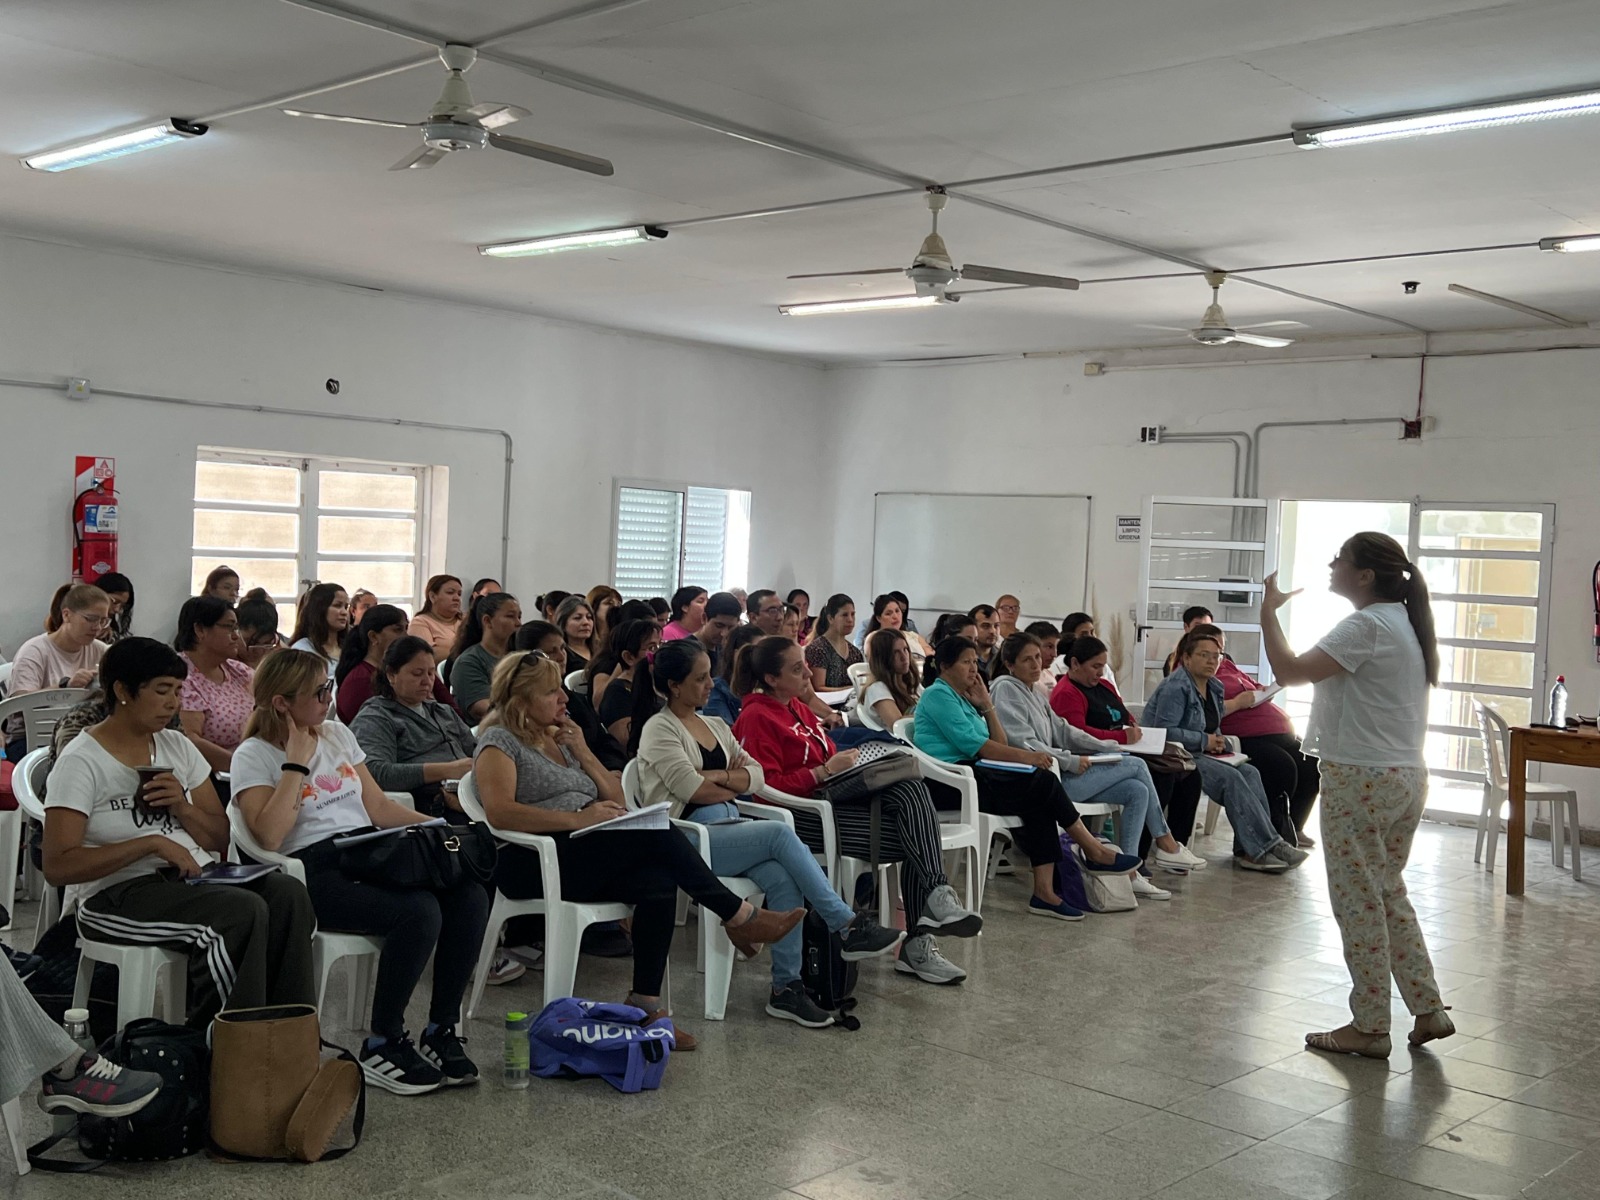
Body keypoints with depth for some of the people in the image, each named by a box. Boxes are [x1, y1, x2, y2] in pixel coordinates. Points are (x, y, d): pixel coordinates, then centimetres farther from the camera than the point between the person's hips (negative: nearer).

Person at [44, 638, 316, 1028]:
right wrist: (152, 842, -21)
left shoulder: (178, 747, 14)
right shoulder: (81, 762, -5)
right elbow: (57, 867, -15)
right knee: (243, 911, -32)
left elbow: (221, 840, 16)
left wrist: (184, 808, -5)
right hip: (116, 894, -6)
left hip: (194, 876, 6)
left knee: (288, 894, -24)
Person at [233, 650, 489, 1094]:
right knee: (418, 910, -33)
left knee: (470, 895, -21)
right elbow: (268, 835, -17)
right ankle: (383, 1045, -16)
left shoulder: (338, 735, 19)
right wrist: (297, 762, -11)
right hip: (314, 871, -6)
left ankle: (441, 1031, -9)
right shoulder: (254, 755, 0)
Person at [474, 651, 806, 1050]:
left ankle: (646, 1003, -25)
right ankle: (739, 917, -16)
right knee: (653, 832, -26)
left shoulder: (560, 738, 23)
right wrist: (577, 819, -22)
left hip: (584, 859, 7)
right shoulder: (499, 742, 1)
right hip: (529, 865, -7)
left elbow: (616, 799, 19)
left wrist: (582, 752, 6)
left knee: (658, 882, -26)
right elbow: (499, 812, -18)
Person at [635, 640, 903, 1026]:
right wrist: (734, 784, 5)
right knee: (780, 833, -29)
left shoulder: (714, 726, 22)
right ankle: (849, 928, -26)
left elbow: (756, 776, 14)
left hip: (730, 828, 7)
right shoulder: (659, 729, -1)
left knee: (783, 878, -26)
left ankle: (786, 987, -24)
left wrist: (718, 777, -4)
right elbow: (692, 789, -12)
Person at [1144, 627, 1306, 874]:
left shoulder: (1214, 687, 16)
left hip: (1200, 753, 9)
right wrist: (1205, 741, -14)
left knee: (1249, 772, -14)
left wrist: (1217, 740, 8)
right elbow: (1164, 732, -21)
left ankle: (1249, 850, -23)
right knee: (1230, 777, -26)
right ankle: (1265, 847, -24)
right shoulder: (1175, 687, -13)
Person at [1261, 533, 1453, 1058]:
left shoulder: (1366, 627, -17)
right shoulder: (1406, 624, 14)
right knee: (1389, 894, 19)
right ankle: (1428, 1009, 21)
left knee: (1359, 900, 0)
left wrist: (1269, 611, -12)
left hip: (1360, 779, -10)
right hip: (1406, 777, 10)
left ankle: (1368, 1027, 9)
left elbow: (1289, 671, -23)